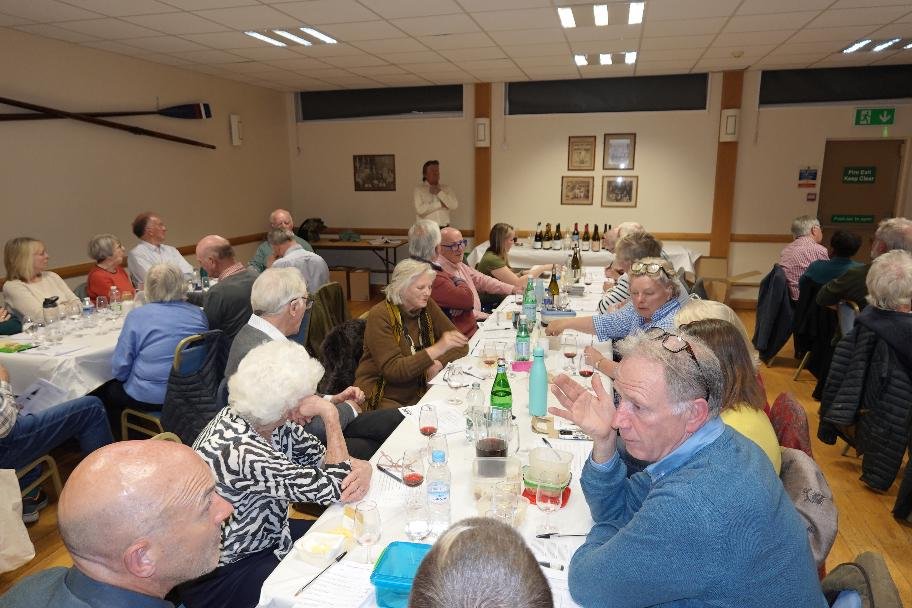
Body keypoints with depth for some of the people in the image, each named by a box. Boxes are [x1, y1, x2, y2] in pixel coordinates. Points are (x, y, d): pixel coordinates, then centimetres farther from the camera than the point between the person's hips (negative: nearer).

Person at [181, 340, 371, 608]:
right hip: (221, 576, -8)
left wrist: (362, 467, -22)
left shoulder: (267, 420, -11)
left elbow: (320, 456, -1)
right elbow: (335, 488, -29)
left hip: (268, 534, 8)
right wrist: (330, 413, -26)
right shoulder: (240, 451, -35)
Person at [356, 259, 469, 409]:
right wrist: (437, 349, -32)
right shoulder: (379, 316, -14)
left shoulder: (427, 306, 2)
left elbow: (462, 346, 3)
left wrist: (439, 363, -17)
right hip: (383, 399, -6)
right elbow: (393, 370, -23)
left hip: (417, 394, 6)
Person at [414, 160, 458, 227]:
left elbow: (454, 205, -2)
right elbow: (420, 209, -12)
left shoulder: (446, 188, 12)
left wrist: (439, 193, -9)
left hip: (444, 229, 3)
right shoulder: (418, 189, 2)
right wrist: (440, 204, -6)